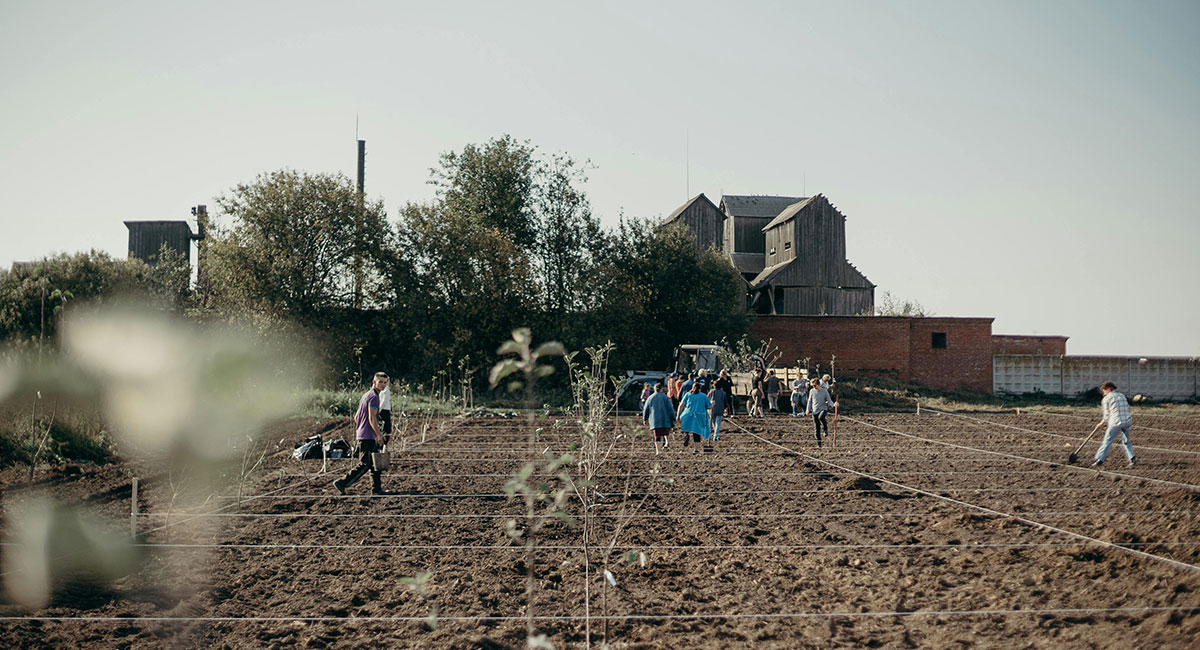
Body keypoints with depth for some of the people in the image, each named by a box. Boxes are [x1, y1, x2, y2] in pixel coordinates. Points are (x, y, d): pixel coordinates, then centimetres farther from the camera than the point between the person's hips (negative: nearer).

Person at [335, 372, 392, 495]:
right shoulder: (373, 397, -12)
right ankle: (341, 483, -8)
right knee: (365, 465, -9)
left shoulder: (366, 395, 18)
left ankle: (377, 488, 13)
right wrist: (379, 434, -16)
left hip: (362, 434, 10)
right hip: (368, 436, -10)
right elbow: (372, 418, -19)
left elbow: (356, 417, 22)